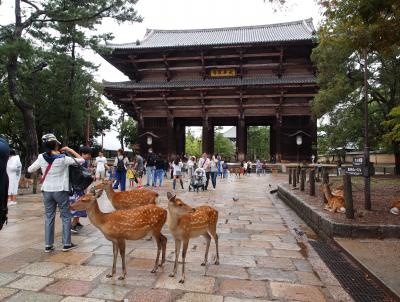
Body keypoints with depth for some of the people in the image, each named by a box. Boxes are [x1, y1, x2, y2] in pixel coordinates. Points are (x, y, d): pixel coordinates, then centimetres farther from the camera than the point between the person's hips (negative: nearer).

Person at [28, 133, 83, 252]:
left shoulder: (41, 157, -3)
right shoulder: (63, 158, -14)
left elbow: (30, 170, 8)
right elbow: (81, 160, -6)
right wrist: (70, 150, 0)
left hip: (47, 191, 4)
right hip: (61, 191, -4)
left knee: (49, 217, 12)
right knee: (66, 216, 8)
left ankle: (48, 245, 16)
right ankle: (66, 244, 11)